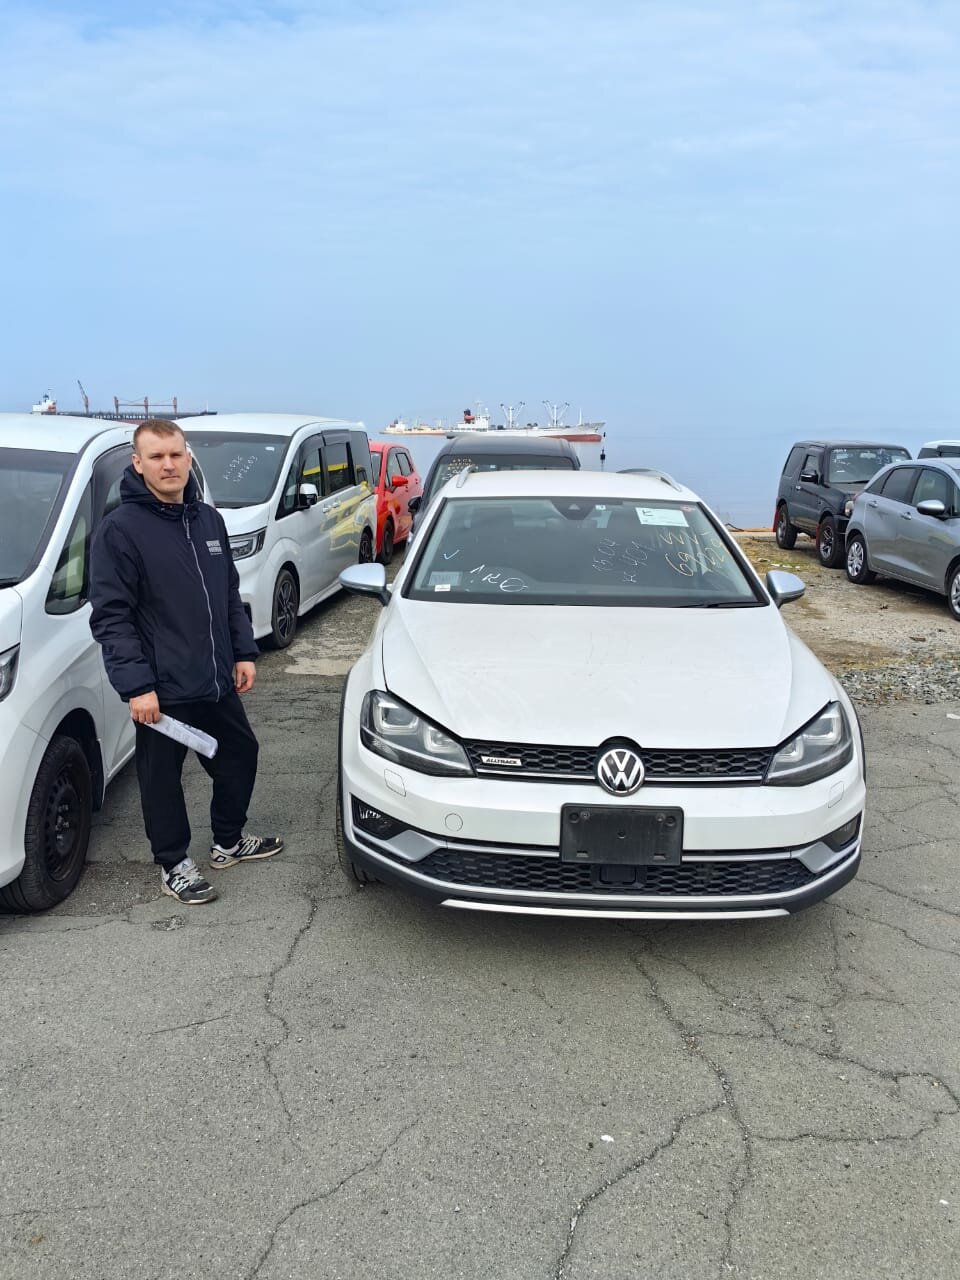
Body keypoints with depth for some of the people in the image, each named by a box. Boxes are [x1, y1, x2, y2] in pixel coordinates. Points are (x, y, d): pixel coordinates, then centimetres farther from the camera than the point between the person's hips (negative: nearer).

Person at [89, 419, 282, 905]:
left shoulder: (209, 519, 8)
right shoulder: (120, 529, -12)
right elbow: (110, 617, -15)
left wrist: (243, 652, 10)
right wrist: (136, 685, -20)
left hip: (216, 681, 7)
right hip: (161, 689, -6)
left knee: (240, 756, 18)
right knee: (162, 779, 8)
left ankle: (228, 842, 39)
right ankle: (174, 865, 28)